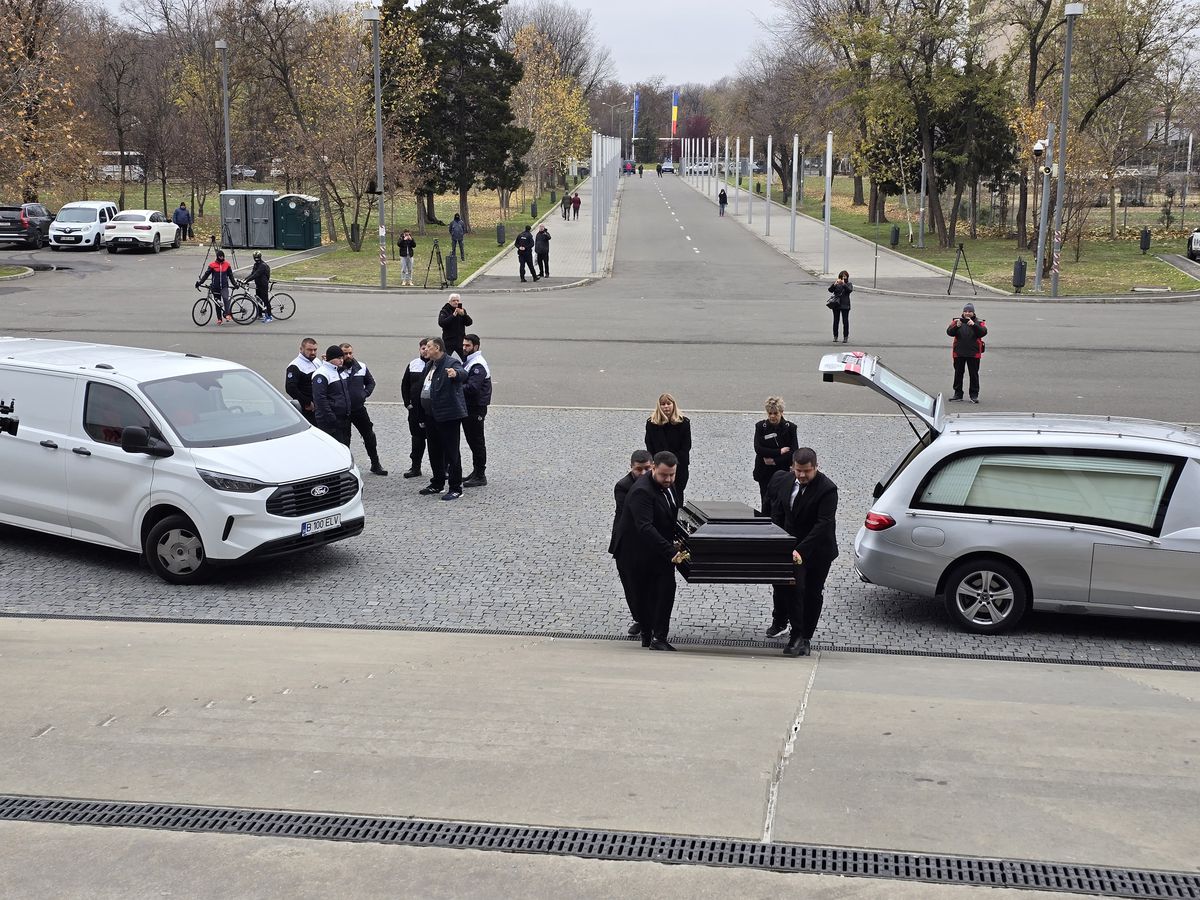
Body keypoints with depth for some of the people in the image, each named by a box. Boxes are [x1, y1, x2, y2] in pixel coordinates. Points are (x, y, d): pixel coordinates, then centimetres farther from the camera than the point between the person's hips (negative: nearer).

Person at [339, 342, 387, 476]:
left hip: (359, 408, 4)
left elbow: (371, 382, 16)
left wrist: (365, 394, 1)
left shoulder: (361, 366, 4)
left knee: (370, 436, 9)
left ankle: (375, 465, 21)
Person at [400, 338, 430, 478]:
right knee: (417, 438, 11)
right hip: (415, 409, 4)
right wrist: (407, 403, 7)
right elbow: (405, 385, 16)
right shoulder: (413, 365, 9)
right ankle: (415, 467, 20)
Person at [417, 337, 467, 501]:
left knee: (451, 452, -4)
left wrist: (456, 373, -58)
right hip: (430, 415, 10)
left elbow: (462, 375, -35)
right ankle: (437, 484, 31)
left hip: (448, 414, -10)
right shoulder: (429, 365, 14)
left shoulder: (451, 363, -14)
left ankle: (456, 488, 0)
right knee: (434, 451, 18)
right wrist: (422, 413, 26)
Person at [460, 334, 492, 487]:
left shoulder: (478, 365, -17)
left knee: (477, 442, -4)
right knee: (472, 441, 16)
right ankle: (476, 471, 26)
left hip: (476, 409, -10)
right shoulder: (468, 362, 16)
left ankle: (480, 476, 1)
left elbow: (472, 388, -27)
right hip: (468, 407, 10)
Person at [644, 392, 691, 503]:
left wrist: (675, 461, -12)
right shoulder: (652, 423, 0)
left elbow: (686, 447, -3)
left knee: (677, 495, 2)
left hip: (679, 467, 0)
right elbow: (650, 447, 0)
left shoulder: (684, 422, -3)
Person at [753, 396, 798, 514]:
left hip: (783, 473, -1)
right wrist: (779, 452, -16)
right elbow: (758, 449, -12)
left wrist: (774, 461, -14)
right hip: (765, 473, 1)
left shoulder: (790, 427, -2)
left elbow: (793, 452, -7)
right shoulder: (761, 426, -1)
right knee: (766, 504, 3)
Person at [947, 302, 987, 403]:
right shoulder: (956, 321, 5)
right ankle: (958, 394, 17)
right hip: (959, 353, 2)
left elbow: (983, 332, -13)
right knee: (958, 373, 8)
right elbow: (949, 332, -5)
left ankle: (974, 395, 7)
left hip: (973, 353, -2)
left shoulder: (979, 322, 2)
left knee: (974, 374, 1)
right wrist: (956, 326, -23)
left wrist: (974, 325, -26)